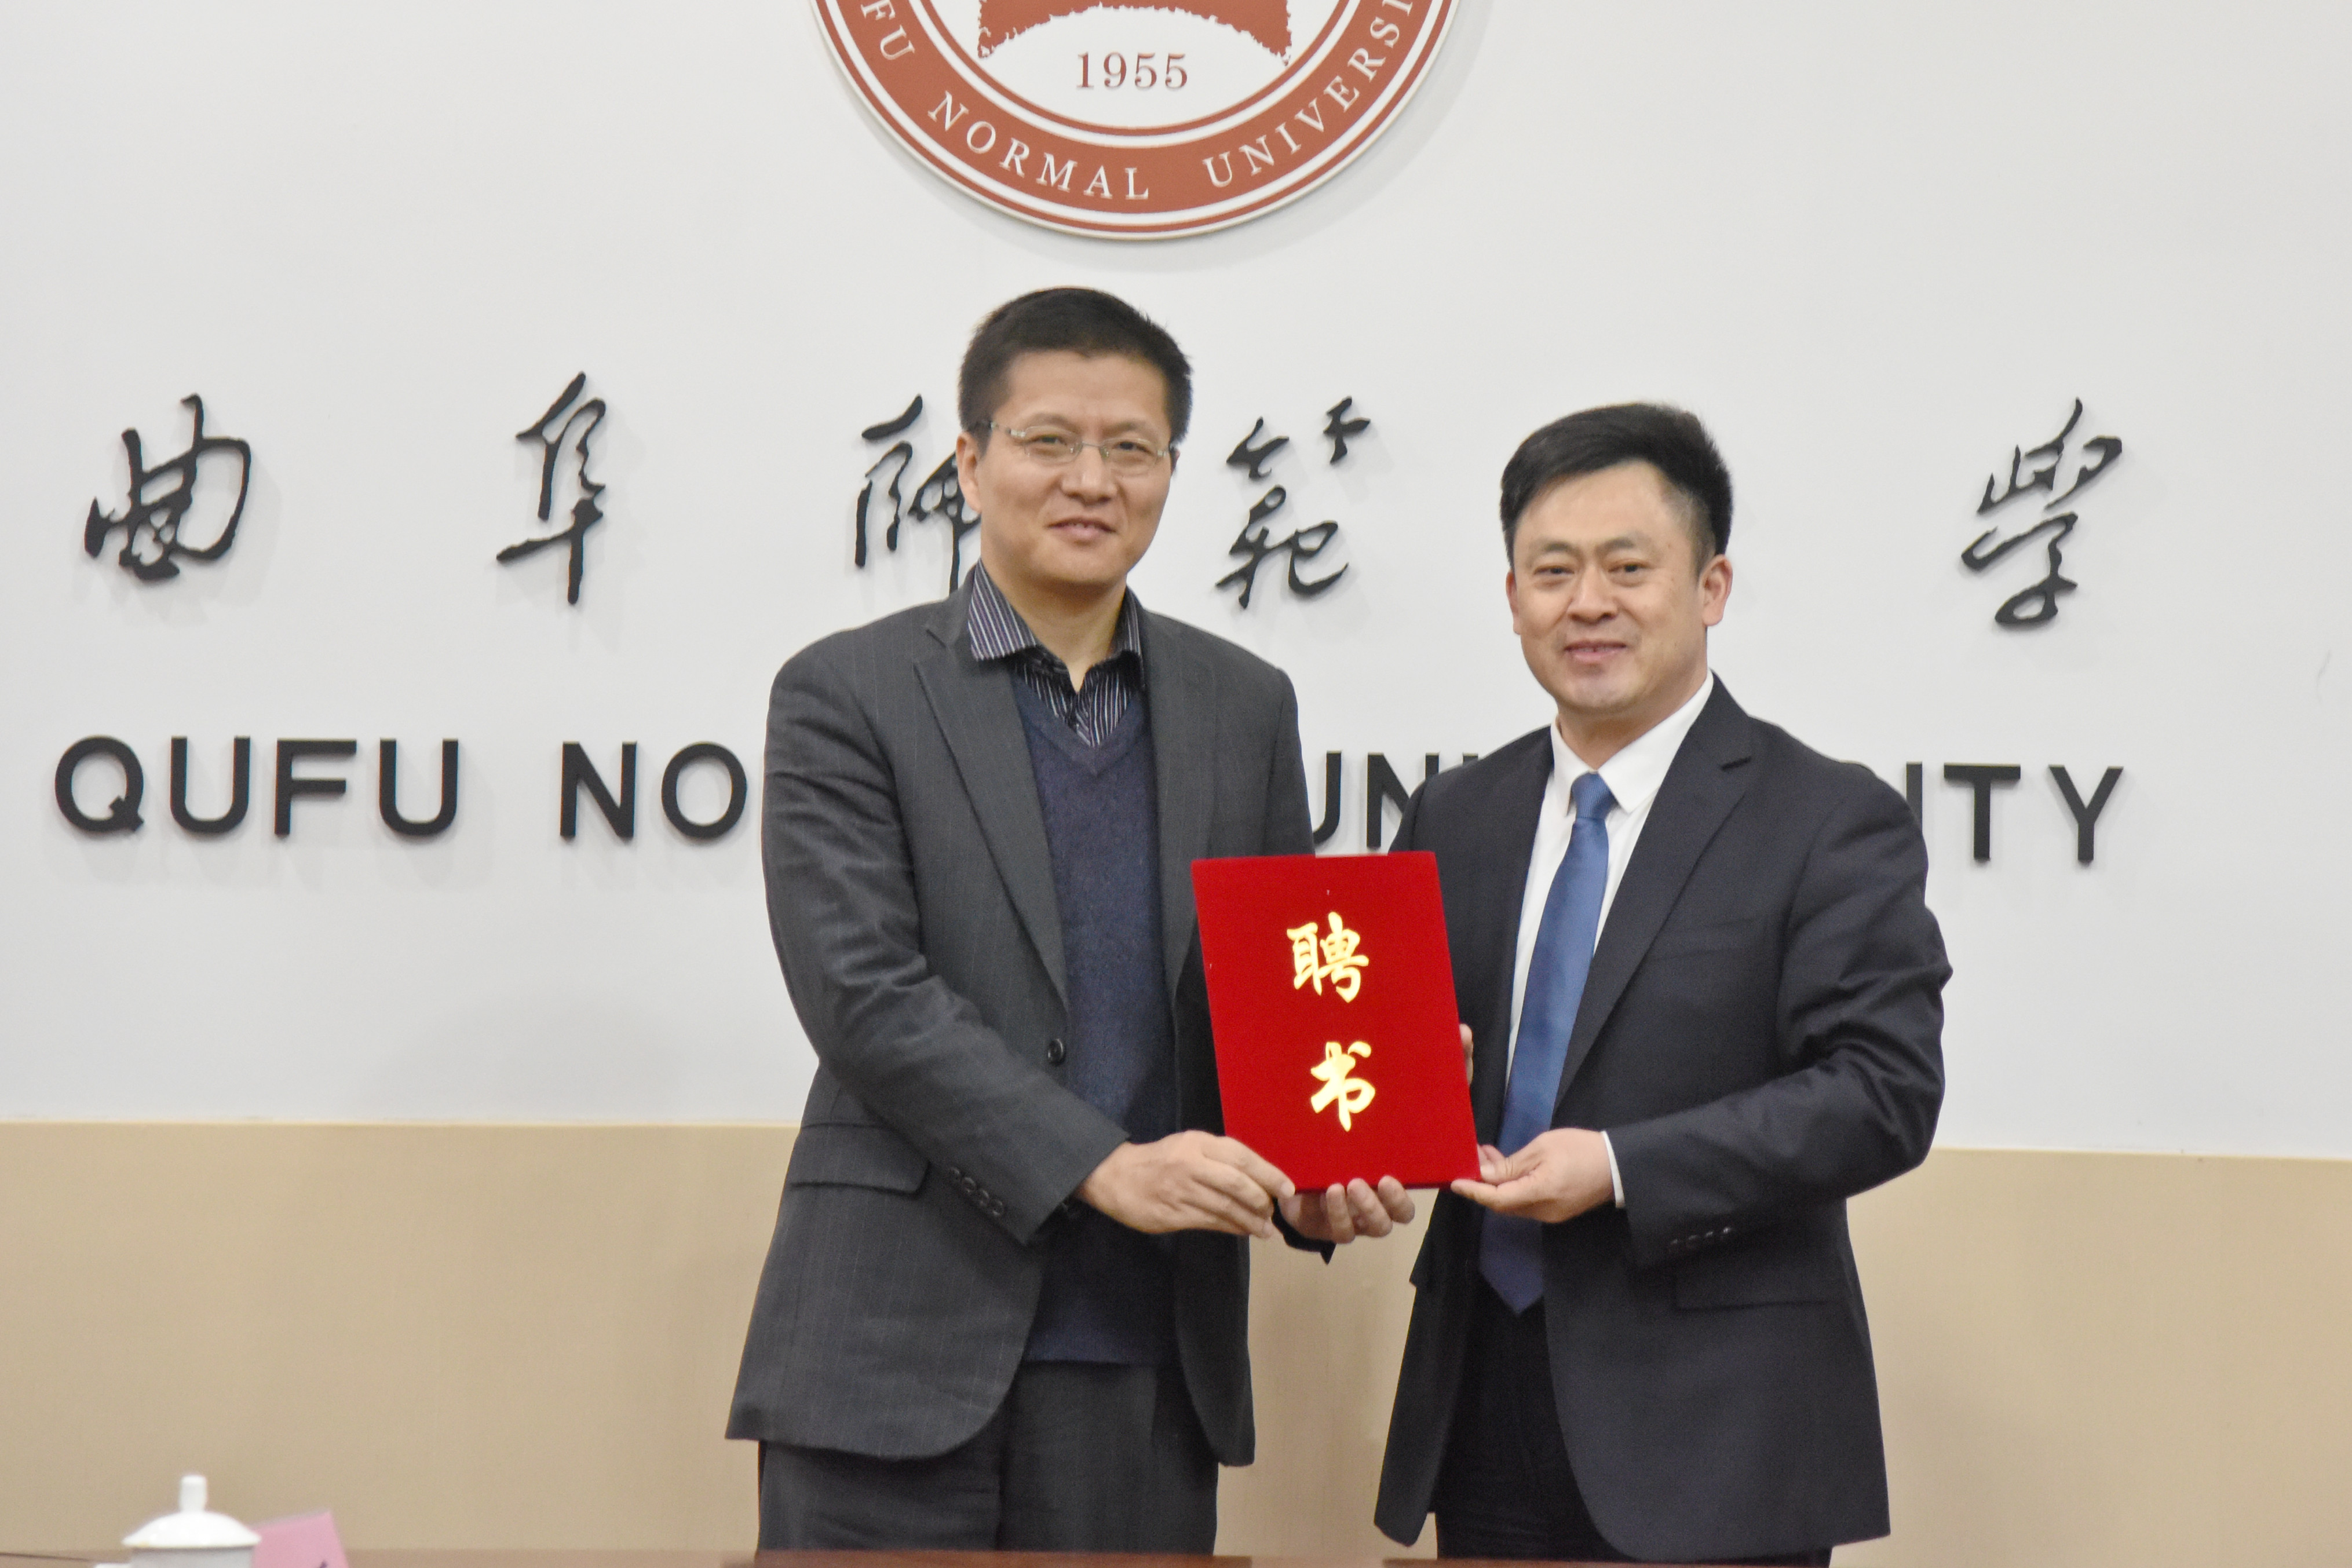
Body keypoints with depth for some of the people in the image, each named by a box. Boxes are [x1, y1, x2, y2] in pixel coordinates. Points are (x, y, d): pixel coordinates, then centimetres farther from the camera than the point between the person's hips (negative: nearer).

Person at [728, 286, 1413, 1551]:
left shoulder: (1244, 707, 14)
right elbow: (862, 994, -10)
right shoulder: (847, 695, 0)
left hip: (1151, 1357, 3)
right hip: (900, 1353, -3)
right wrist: (1102, 1166, -18)